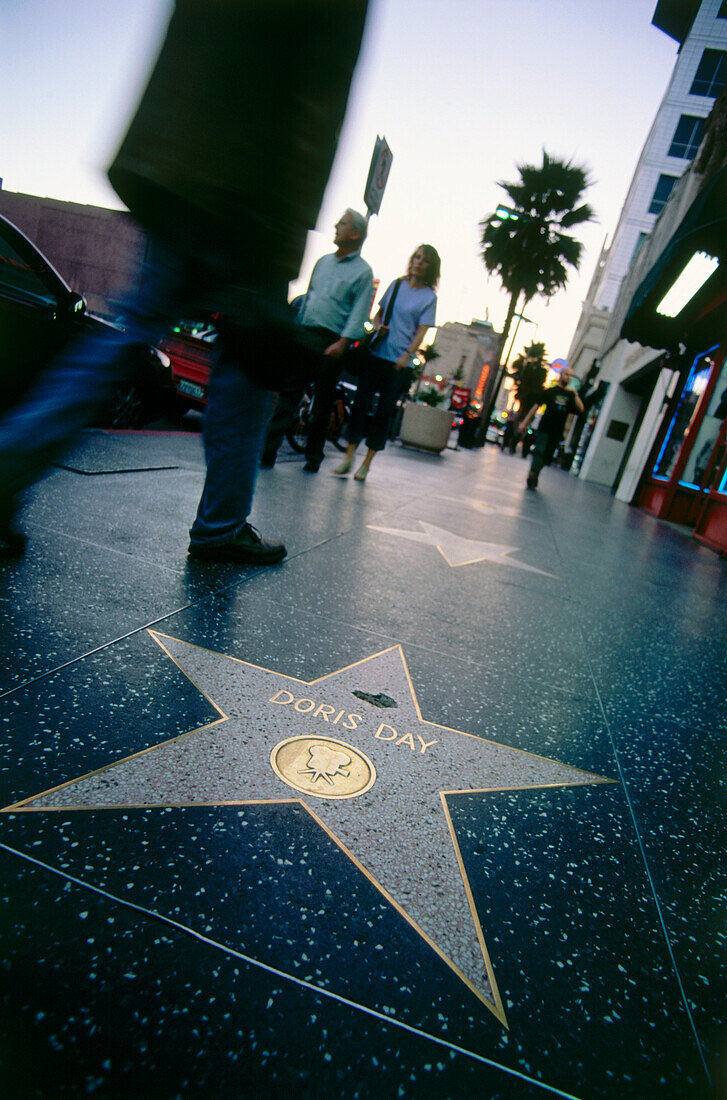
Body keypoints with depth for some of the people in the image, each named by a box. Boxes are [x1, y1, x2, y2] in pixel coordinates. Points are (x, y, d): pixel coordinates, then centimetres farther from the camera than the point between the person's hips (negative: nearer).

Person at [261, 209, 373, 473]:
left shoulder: (363, 271, 1)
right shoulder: (323, 261, 20)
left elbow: (359, 313, -7)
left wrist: (342, 343, -18)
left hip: (331, 342, -4)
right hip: (304, 335, 5)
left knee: (323, 401, 2)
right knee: (288, 394, -3)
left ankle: (313, 456, 14)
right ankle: (267, 451, -5)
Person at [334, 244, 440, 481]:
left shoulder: (429, 297, 2)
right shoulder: (397, 284, 12)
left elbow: (421, 332, -6)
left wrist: (407, 355, -22)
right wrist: (379, 326, -2)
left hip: (399, 363, -3)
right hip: (376, 354, 3)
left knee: (384, 411, 1)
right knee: (360, 403, -3)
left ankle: (367, 462, 9)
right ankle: (349, 457, 2)